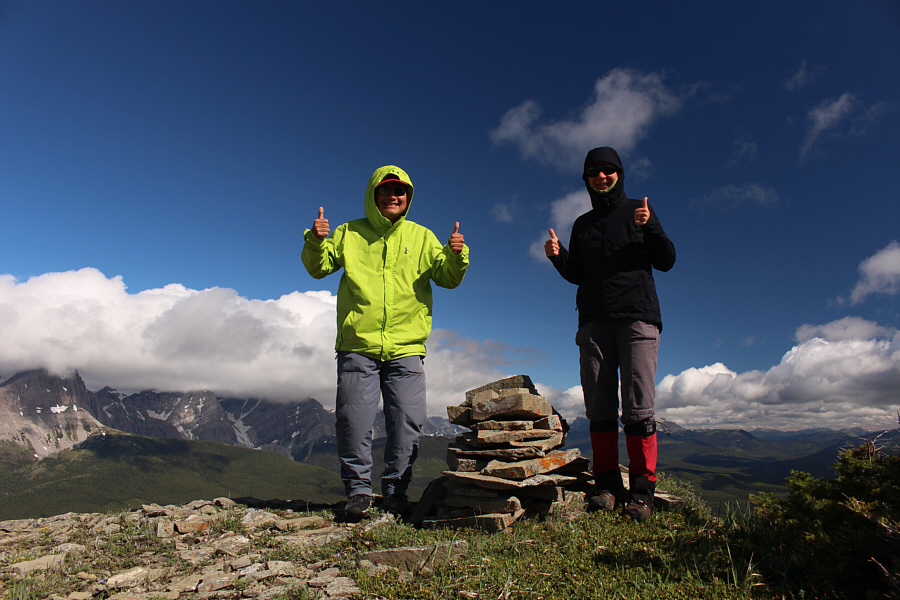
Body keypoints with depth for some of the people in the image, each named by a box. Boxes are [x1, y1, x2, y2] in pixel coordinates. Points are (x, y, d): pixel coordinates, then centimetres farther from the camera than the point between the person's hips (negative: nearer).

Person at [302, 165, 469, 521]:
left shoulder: (422, 237, 12)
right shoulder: (349, 233, 12)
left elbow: (447, 278, 6)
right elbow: (318, 268, 10)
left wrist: (456, 255, -15)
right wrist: (315, 242, -10)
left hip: (407, 348, 1)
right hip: (357, 347, 0)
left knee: (407, 422, 1)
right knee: (354, 419, 0)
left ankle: (396, 491, 16)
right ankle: (358, 490, 14)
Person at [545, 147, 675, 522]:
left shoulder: (639, 211, 15)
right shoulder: (583, 224, 22)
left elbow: (666, 262, 7)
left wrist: (650, 228, -10)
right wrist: (557, 256, 0)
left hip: (637, 317, -2)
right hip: (594, 321, 3)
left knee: (638, 407, -9)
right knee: (599, 409, -2)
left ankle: (641, 490, -4)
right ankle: (606, 486, 4)